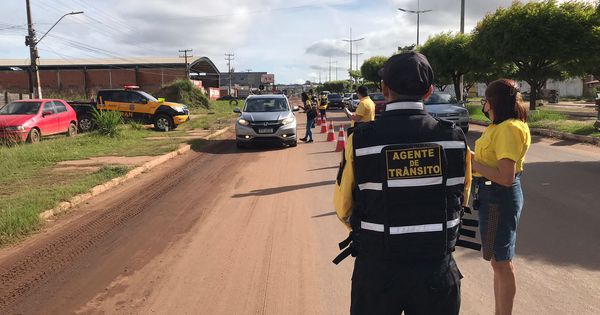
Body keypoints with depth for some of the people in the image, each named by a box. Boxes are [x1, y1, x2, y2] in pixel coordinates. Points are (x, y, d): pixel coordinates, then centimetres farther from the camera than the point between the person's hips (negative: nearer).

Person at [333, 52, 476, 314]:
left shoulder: (360, 140, -15)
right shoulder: (454, 137, -9)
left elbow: (344, 207, -3)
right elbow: (461, 198, 7)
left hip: (377, 270, -1)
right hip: (438, 269, 2)